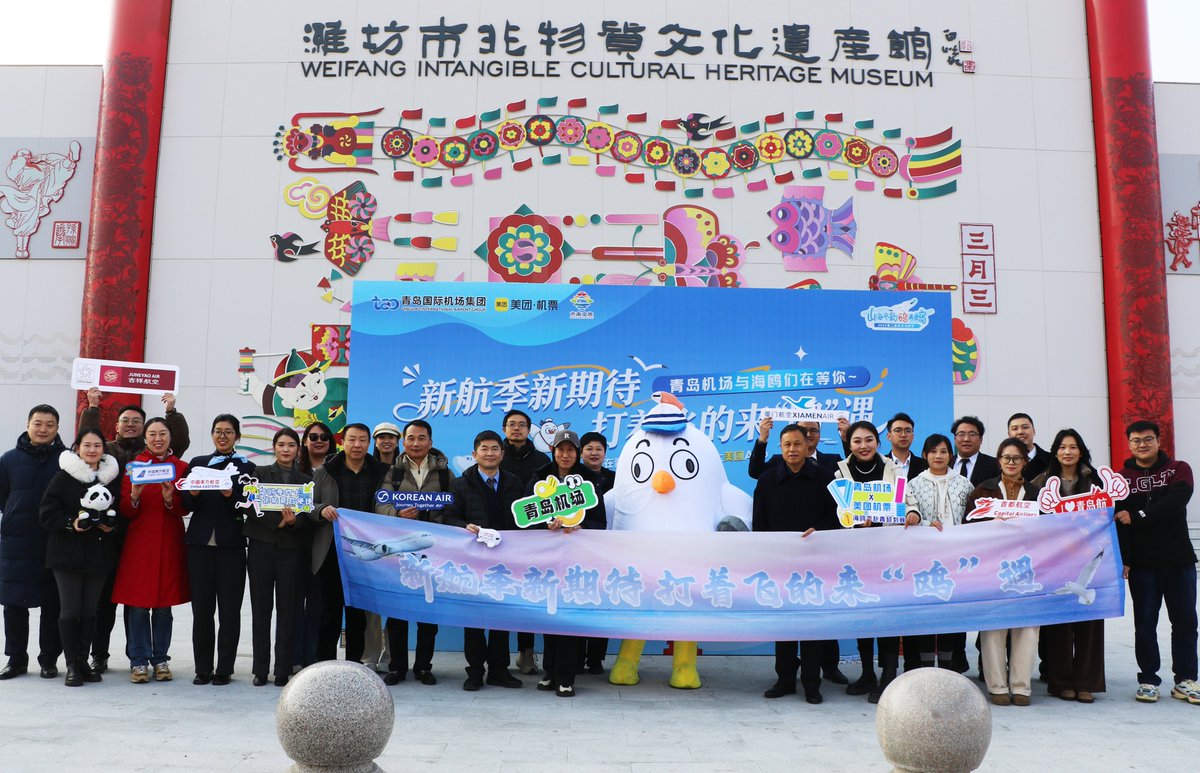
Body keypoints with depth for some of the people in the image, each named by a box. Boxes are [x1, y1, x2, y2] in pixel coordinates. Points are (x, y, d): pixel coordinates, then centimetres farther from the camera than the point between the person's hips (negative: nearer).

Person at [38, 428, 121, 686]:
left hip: (99, 554, 3)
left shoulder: (113, 479, 8)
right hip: (68, 552, -3)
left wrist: (112, 525, -6)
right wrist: (71, 524, -19)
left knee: (90, 610, 7)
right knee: (70, 610, -2)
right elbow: (47, 514, -4)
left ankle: (83, 661, 17)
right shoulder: (63, 478, -2)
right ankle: (72, 665, 6)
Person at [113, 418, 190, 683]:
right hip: (139, 542, -1)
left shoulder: (181, 467, 6)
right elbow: (126, 512, 1)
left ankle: (160, 659, 15)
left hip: (170, 544, 1)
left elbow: (185, 509, 2)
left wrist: (170, 499, -18)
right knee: (138, 605, -2)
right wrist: (134, 495, -19)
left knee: (164, 605, 5)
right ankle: (139, 661, 7)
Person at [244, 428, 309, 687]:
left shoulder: (306, 480, 11)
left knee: (287, 609, 0)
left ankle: (283, 670, 5)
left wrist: (293, 521, -17)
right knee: (260, 608, 2)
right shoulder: (260, 473, 9)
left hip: (291, 549, 0)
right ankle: (260, 669, 10)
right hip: (261, 546, 0)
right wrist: (277, 521, -15)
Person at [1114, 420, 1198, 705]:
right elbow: (1117, 521, -7)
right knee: (1145, 624, 3)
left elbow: (1176, 502, -17)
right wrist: (1123, 560, -15)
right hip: (1142, 564, -1)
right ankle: (1148, 680, 12)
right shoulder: (1120, 478, 1)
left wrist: (1137, 517, -22)